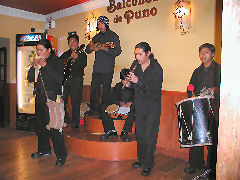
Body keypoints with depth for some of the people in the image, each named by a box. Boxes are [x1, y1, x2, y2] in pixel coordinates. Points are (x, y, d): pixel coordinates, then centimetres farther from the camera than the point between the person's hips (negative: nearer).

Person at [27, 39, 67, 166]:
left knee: (53, 126, -9)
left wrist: (45, 66, -19)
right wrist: (33, 67, -5)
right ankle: (44, 149, 34)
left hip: (51, 97, -7)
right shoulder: (38, 61, 13)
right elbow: (30, 79, 12)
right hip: (39, 97, 7)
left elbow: (59, 78, -19)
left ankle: (61, 154, 2)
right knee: (40, 125, 16)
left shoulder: (56, 61, -5)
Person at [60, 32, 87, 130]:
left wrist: (76, 58, -30)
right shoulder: (65, 54, 17)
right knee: (62, 100, 7)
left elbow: (84, 64, -15)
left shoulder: (81, 53, 2)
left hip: (76, 81, -5)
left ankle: (75, 122, 11)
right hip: (64, 79, 5)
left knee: (75, 102, -3)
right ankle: (65, 119, 26)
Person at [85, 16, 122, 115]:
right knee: (94, 89, 9)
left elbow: (118, 51, -11)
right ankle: (94, 109, 21)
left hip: (107, 69, -6)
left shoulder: (113, 36, -1)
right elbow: (87, 50, 16)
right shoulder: (97, 36, 17)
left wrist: (104, 48, -18)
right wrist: (92, 47, -6)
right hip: (97, 68, 6)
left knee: (105, 90, 0)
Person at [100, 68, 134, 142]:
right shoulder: (117, 86, 10)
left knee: (133, 109, -38)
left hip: (129, 107, -3)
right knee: (104, 108, -17)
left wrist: (131, 102, -24)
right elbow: (113, 99, 5)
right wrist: (120, 102, -15)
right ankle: (111, 131, -14)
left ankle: (125, 132, -29)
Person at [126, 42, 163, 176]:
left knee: (150, 135, -2)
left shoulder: (156, 68, -10)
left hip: (153, 106, -5)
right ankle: (141, 159, 30)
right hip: (139, 104, 5)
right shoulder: (135, 65, 5)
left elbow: (156, 87, -21)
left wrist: (138, 81, -26)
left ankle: (148, 165, 12)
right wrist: (129, 84, -9)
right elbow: (132, 83, 15)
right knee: (139, 133, 12)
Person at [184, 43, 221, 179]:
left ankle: (212, 167, 14)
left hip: (213, 108, -4)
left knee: (212, 137, 0)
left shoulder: (219, 69, 3)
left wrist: (215, 89, -22)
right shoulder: (197, 71, 18)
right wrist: (192, 94, 0)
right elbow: (191, 88, 19)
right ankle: (196, 164, 20)